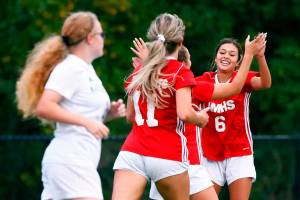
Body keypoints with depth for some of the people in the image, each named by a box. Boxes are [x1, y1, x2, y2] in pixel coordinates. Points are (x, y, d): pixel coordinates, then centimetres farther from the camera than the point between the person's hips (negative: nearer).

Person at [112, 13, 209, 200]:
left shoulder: (139, 71, 14)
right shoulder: (181, 72, -2)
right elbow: (184, 113, -16)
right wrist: (200, 118, 6)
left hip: (131, 153, 3)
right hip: (167, 157, -3)